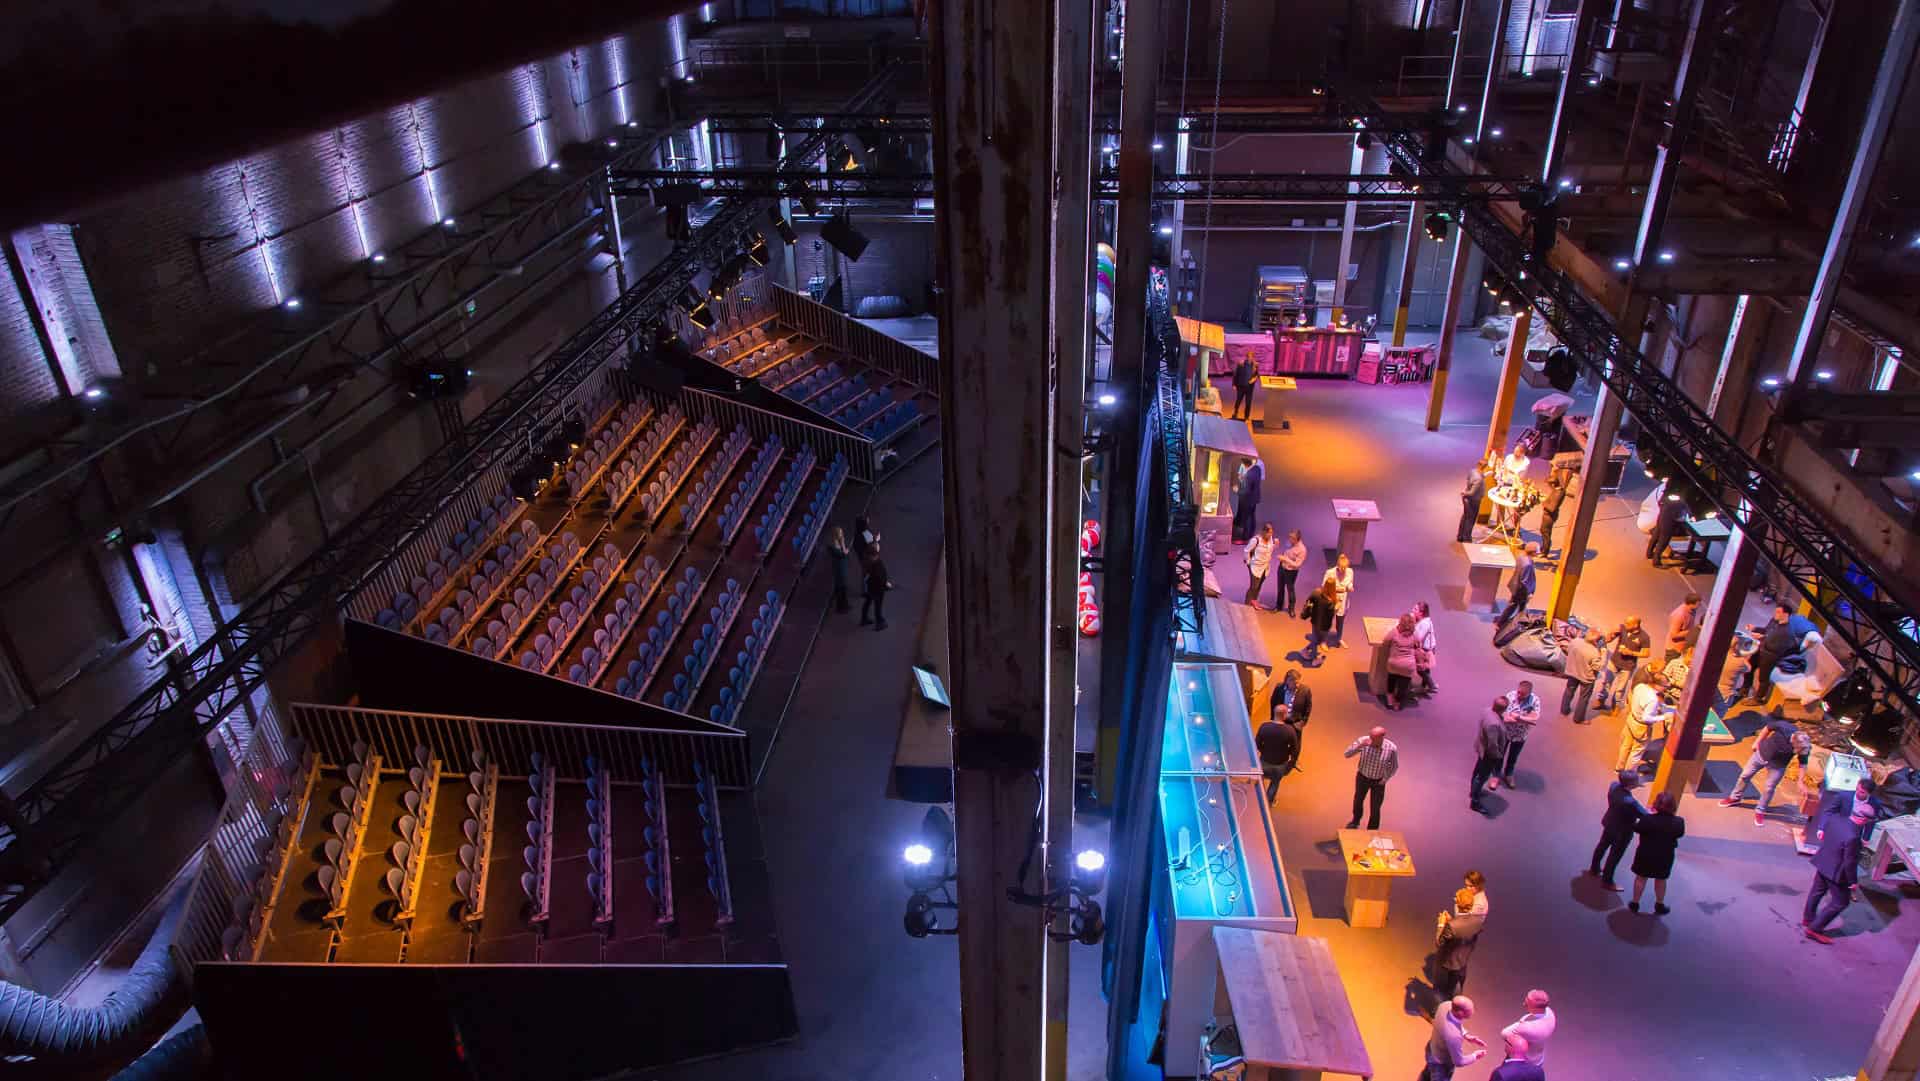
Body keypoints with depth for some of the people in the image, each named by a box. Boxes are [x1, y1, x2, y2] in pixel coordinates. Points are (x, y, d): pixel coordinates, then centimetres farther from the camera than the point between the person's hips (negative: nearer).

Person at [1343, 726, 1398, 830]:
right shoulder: (1363, 740, -28)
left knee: (1375, 809, 8)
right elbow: (1347, 754, -27)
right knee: (1358, 800, 25)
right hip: (1362, 777, 2)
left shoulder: (1391, 748, -29)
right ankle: (1356, 821, 56)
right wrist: (1359, 746, -42)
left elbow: (1394, 767, -10)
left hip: (1378, 781, -2)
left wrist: (1385, 779, -9)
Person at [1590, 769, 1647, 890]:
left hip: (1610, 823, 7)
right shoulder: (1630, 802, -42)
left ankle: (1594, 869, 52)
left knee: (1603, 846, 29)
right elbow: (1646, 816, -27)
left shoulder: (1614, 785, -21)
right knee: (1615, 855, 15)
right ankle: (1607, 881, 35)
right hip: (1622, 831, -7)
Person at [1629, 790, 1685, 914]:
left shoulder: (1647, 819, -28)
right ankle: (1660, 905, 38)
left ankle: (1635, 903, 30)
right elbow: (1680, 834, -3)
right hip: (1665, 856, 1)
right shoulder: (1678, 822, -22)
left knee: (1641, 878, 18)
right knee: (1661, 880, 23)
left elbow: (1637, 829, -11)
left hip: (1645, 854, -1)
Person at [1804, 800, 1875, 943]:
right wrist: (1853, 881, -11)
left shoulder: (1835, 819, -12)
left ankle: (1807, 918, 47)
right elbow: (1850, 863, -25)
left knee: (1817, 891, 28)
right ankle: (1815, 929, 17)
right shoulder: (1852, 837, -35)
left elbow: (1823, 835, 7)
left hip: (1822, 863, 8)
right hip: (1836, 872, -8)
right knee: (1840, 902, 11)